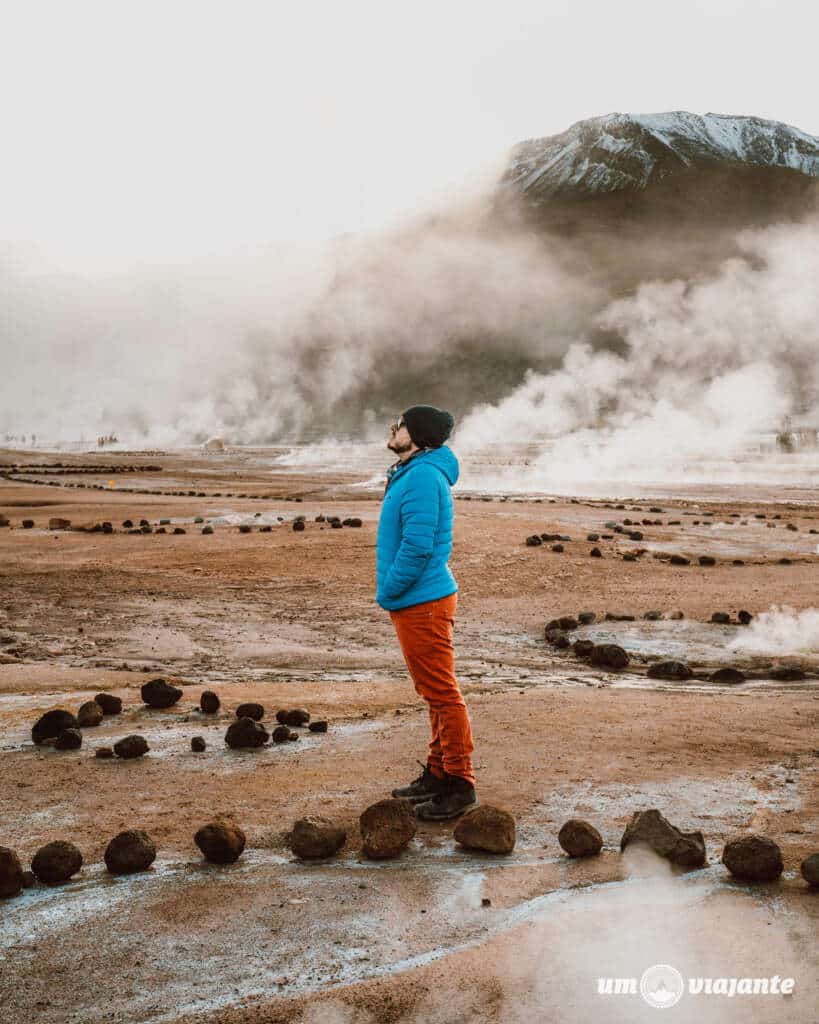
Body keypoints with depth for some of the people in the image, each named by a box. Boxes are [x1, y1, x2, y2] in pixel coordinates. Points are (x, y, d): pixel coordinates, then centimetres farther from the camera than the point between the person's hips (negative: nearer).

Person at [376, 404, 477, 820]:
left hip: (423, 603, -11)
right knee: (434, 693, 17)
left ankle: (459, 785, 5)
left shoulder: (423, 477, -19)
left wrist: (388, 592, -14)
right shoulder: (410, 473, 14)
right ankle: (438, 773, 28)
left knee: (441, 693, -3)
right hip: (416, 601, 11)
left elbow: (418, 546, -25)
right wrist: (390, 593, 14)